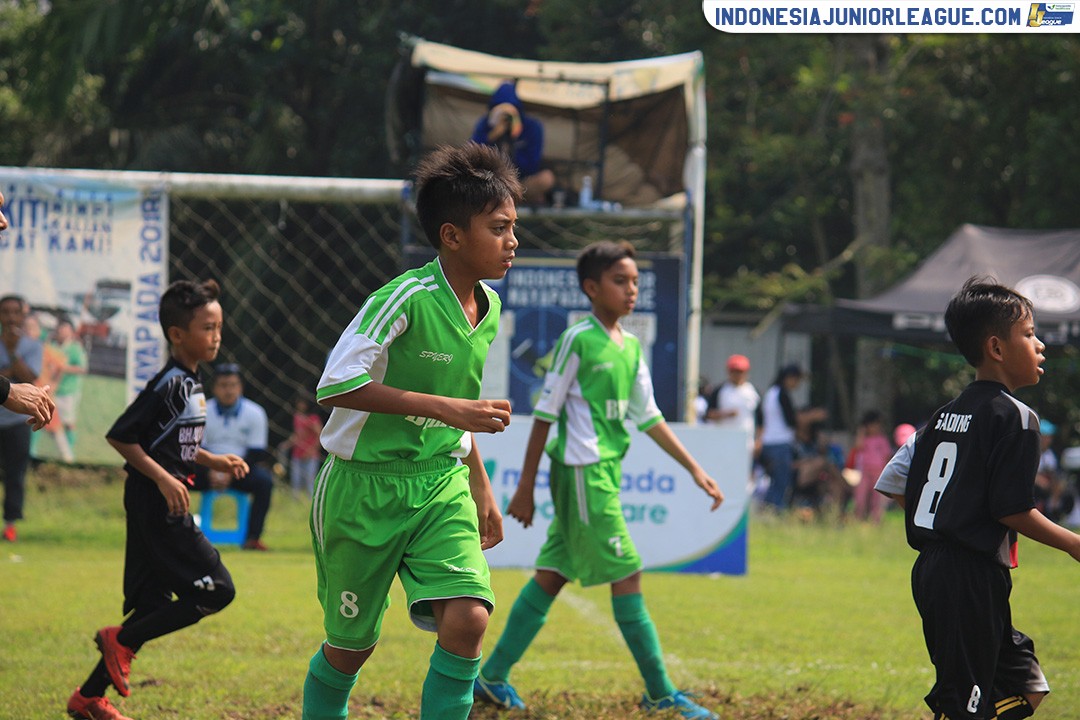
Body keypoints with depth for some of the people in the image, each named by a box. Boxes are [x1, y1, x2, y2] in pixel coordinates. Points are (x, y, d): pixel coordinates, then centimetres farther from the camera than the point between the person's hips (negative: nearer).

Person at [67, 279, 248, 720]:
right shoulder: (168, 384, -16)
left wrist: (215, 462, 14)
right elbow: (119, 436, -18)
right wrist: (163, 478, -21)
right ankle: (121, 640, -3)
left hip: (162, 506, 10)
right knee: (217, 591, -11)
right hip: (156, 504, -10)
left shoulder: (190, 383, 13)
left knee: (151, 607, 11)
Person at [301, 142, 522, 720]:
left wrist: (479, 485, 21)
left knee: (467, 619, -16)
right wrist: (444, 407, -30)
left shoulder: (488, 309, 4)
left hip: (441, 483, 6)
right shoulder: (407, 298, -20)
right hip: (365, 487, -6)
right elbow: (335, 385, -28)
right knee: (351, 644, 6)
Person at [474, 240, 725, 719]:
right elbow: (545, 414, -8)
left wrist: (695, 470, 16)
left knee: (552, 575, 10)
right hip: (583, 472, -8)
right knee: (626, 575, -8)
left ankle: (493, 677, 16)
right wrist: (526, 487, -8)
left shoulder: (631, 347, 13)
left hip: (606, 473, 8)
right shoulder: (578, 341, -10)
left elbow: (649, 418, 19)